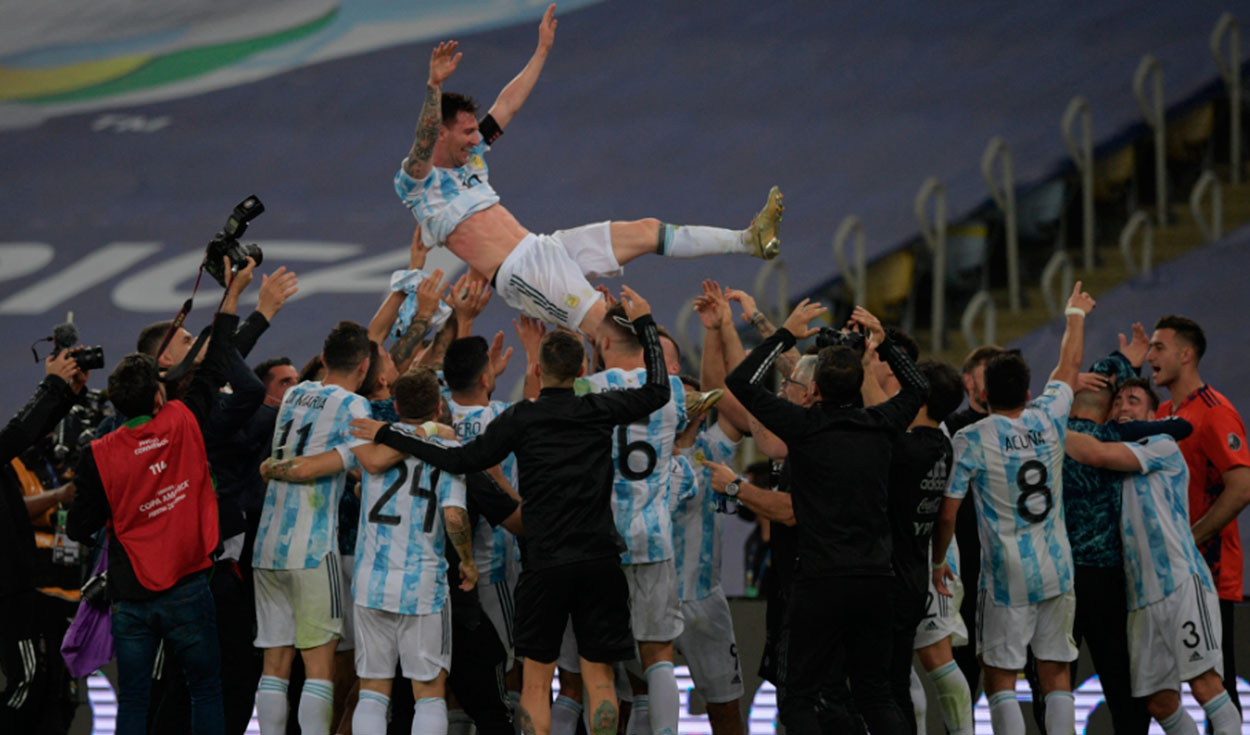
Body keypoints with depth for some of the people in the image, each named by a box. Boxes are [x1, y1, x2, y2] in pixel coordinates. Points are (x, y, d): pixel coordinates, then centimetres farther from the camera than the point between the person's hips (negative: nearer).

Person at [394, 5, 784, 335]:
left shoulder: (470, 158, 18)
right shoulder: (416, 183, -8)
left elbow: (506, 106, 24)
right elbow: (425, 140, -29)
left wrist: (542, 50, 26)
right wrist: (434, 87, -44)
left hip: (545, 246, 9)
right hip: (518, 272, -9)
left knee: (646, 231, 4)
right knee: (605, 324, -25)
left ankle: (749, 239, 4)